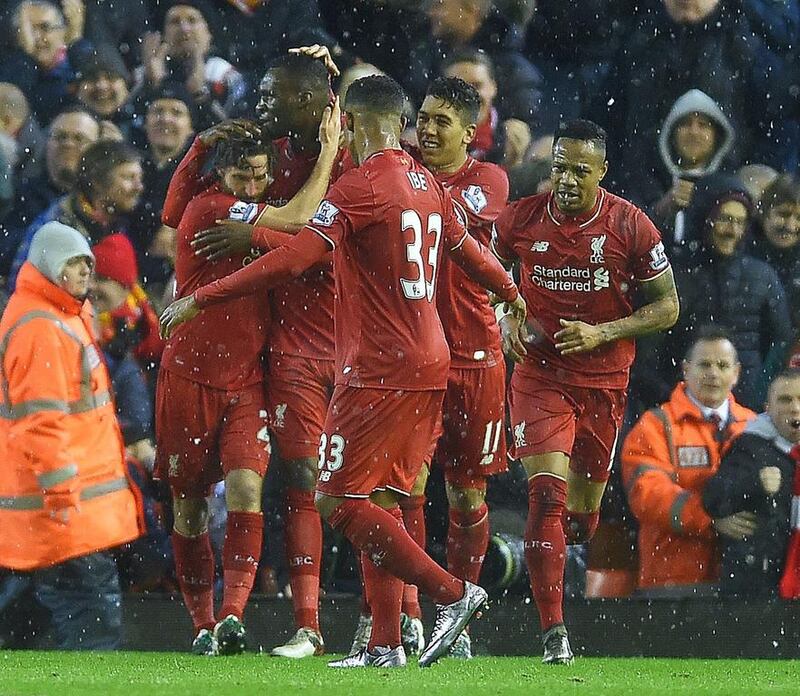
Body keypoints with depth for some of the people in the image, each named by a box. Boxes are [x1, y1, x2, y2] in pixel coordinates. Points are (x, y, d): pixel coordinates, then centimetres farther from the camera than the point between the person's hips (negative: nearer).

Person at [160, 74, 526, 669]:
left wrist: (200, 299, -18)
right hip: (429, 366, 9)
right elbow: (470, 252, 28)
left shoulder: (361, 186, -13)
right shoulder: (427, 184, 12)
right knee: (380, 502, 11)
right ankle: (385, 645, 8)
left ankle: (452, 592, -10)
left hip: (379, 370, -9)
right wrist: (513, 296, 49)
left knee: (339, 501, -6)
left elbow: (293, 259, -21)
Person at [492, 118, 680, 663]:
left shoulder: (630, 226, -9)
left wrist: (603, 333, -15)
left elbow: (667, 306, -3)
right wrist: (506, 319, -4)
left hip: (604, 380, 1)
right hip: (540, 374, -1)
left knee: (583, 511, 12)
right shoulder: (520, 219, -5)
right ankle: (554, 632, -19)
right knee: (547, 494, -18)